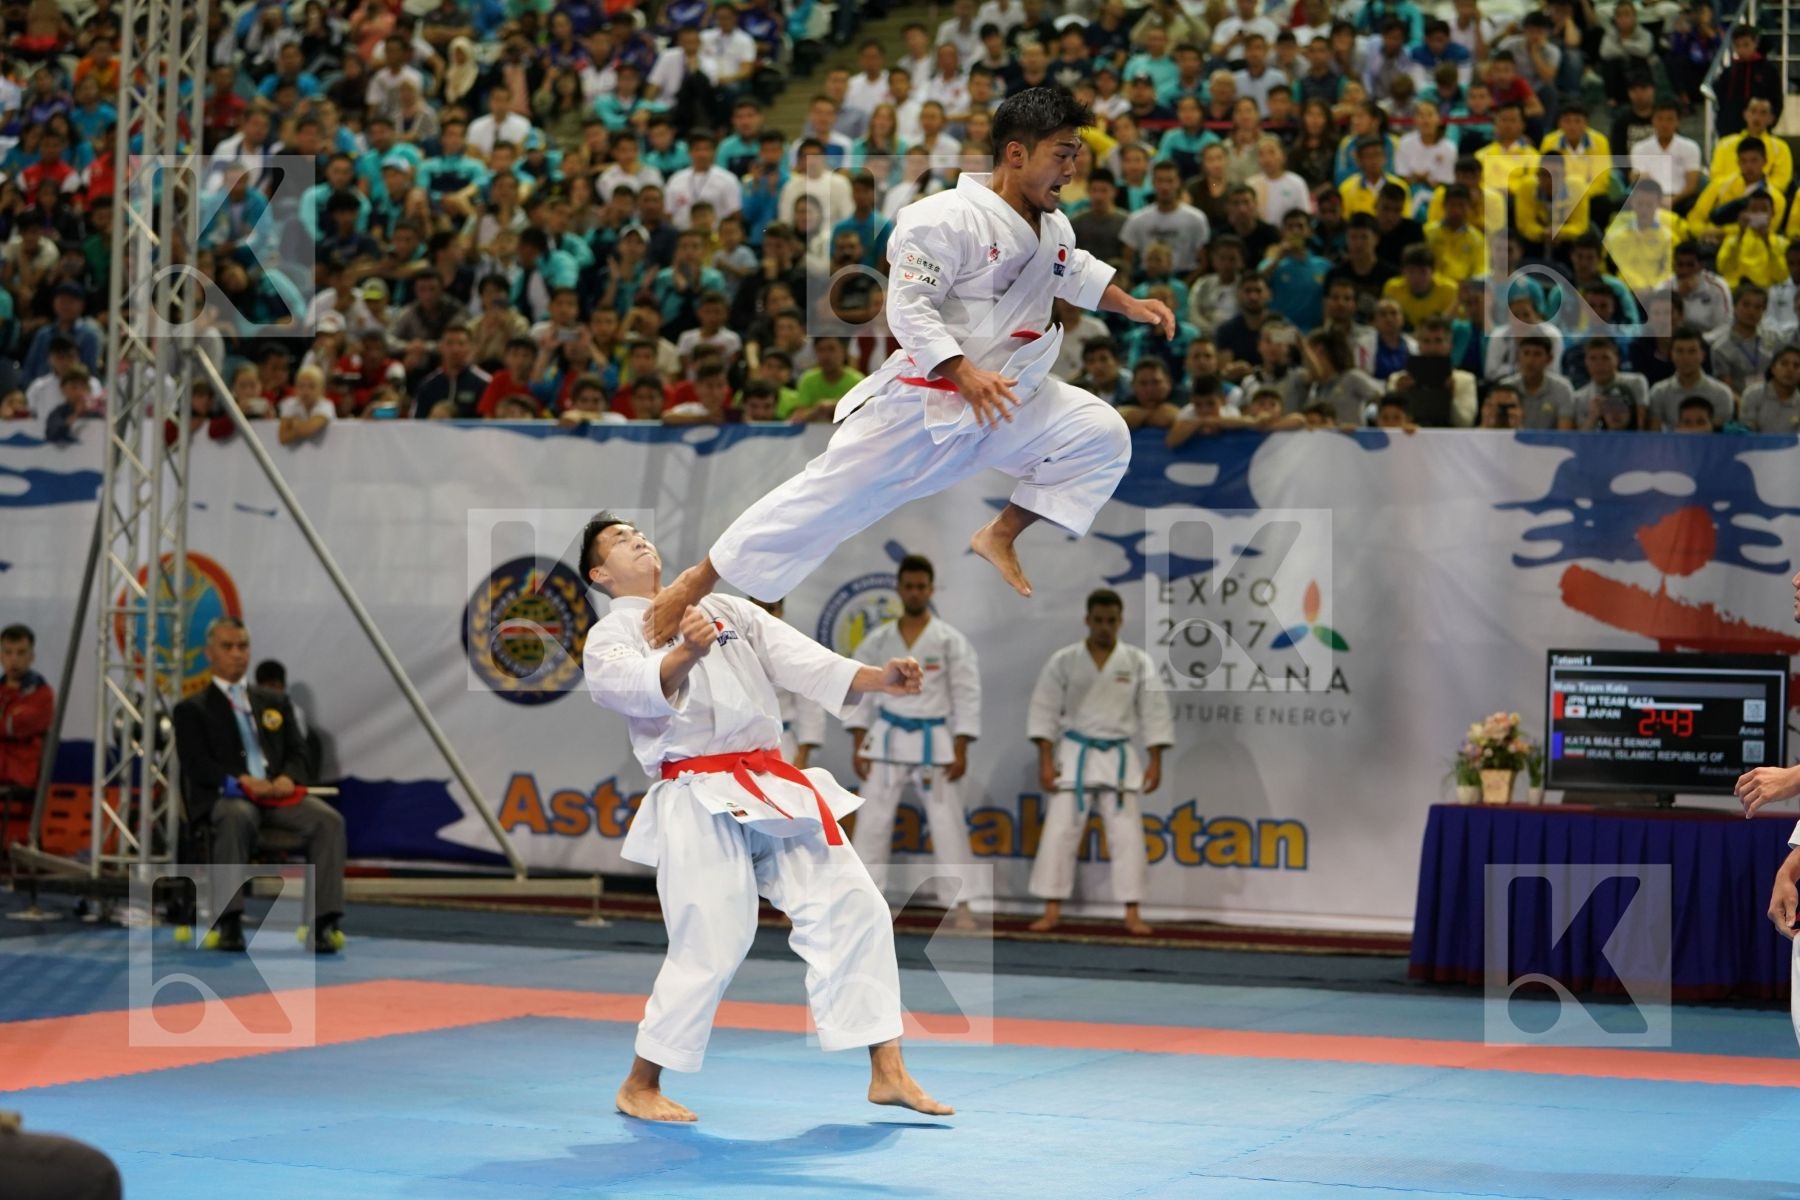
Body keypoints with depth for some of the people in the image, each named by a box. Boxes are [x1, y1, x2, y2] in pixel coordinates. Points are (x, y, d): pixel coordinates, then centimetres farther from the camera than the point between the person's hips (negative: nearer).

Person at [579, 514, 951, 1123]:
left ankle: (887, 1072, 5)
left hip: (775, 791, 6)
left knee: (853, 909, -1)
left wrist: (876, 678, -9)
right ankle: (639, 1087, 9)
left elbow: (796, 657, 7)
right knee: (709, 947, -9)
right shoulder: (609, 637, 3)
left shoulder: (725, 610, 19)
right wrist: (686, 652, -41)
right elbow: (637, 685, -20)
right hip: (700, 801, -6)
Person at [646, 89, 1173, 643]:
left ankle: (1000, 535, 10)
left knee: (1102, 435, -7)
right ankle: (699, 580, 4)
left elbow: (1077, 272, 26)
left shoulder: (1054, 227, 4)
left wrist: (1130, 304, 13)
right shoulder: (948, 218, -23)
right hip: (922, 396, -7)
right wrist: (965, 375, -32)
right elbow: (909, 308, -24)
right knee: (832, 493, -8)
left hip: (1008, 399, 7)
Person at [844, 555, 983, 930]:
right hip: (888, 740, 2)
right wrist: (859, 746, -1)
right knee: (872, 821, 1)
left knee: (948, 824, -3)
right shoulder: (878, 641, 5)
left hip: (934, 740, -2)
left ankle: (962, 906, 1)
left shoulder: (951, 641, -1)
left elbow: (967, 696, -3)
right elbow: (862, 692, 7)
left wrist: (960, 751, -9)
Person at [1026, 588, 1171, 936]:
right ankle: (1052, 911, 4)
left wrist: (1155, 761, -3)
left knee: (1127, 835, -2)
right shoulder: (1064, 661, -2)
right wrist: (1045, 760, -7)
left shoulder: (1138, 663, 0)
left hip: (1119, 758, 1)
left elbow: (1154, 713, 2)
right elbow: (1045, 711, -1)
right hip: (1075, 755, 0)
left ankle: (1132, 913, 5)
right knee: (1059, 832, -3)